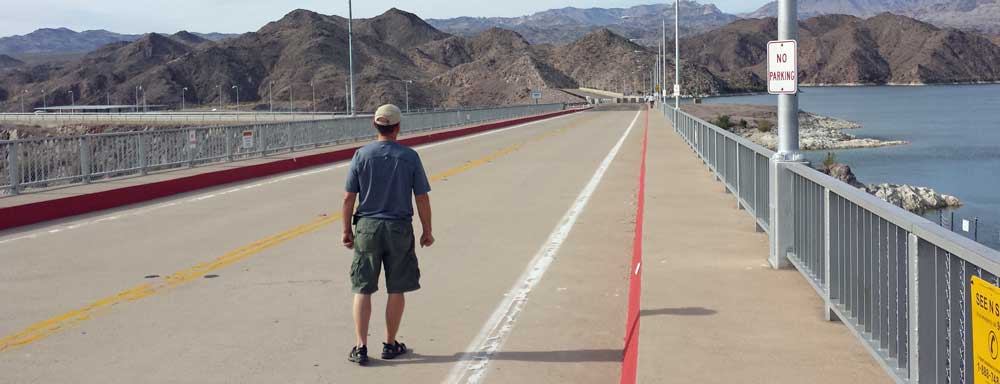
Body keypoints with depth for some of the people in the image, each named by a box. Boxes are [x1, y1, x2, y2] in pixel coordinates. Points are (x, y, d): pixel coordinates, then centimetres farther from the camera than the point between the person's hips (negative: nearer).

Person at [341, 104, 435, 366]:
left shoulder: (362, 155, -3)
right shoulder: (409, 157, -5)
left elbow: (348, 198, -2)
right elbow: (422, 198, -3)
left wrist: (347, 230, 9)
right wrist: (427, 231, 7)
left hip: (367, 228, 1)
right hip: (399, 229, -1)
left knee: (362, 290, 7)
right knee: (396, 290, 10)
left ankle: (361, 347, 2)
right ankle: (390, 345, 18)